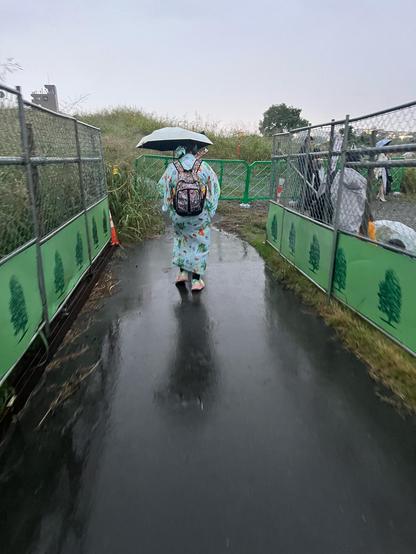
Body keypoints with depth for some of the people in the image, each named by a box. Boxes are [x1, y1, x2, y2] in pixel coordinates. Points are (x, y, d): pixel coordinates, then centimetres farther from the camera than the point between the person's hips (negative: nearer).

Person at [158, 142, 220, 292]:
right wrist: (211, 209, 7)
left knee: (181, 238, 25)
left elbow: (165, 189, 0)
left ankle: (183, 272, 24)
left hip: (179, 214, 2)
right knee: (200, 243, 11)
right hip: (201, 215, -1)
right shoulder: (203, 167, -9)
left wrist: (168, 208, 13)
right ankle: (196, 280, 13)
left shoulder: (172, 167, -6)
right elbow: (214, 188, -4)